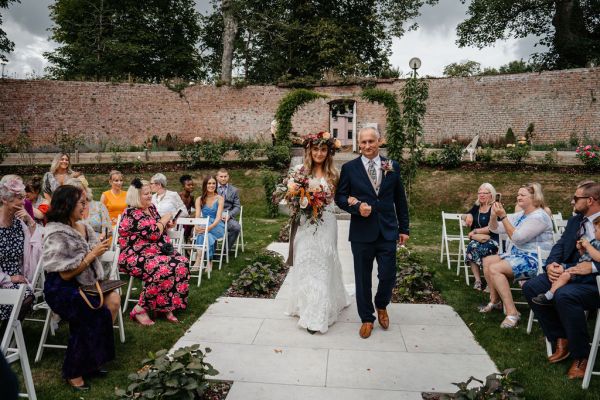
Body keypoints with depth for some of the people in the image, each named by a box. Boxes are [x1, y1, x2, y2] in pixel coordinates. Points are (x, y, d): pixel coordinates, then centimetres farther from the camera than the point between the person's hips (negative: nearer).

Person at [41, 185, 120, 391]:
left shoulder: (82, 227, 6)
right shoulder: (56, 234, -17)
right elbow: (65, 274, -19)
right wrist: (93, 254, -19)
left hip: (85, 282, 7)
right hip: (61, 289, -7)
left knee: (113, 299, -16)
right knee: (97, 314, -25)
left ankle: (93, 358, 0)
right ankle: (74, 371, -6)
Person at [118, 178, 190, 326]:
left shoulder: (151, 207, 13)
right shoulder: (131, 214, -15)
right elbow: (153, 233, -22)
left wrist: (167, 225, 7)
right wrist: (164, 219, -6)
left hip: (156, 251, 8)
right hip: (136, 257, -8)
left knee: (181, 263, -16)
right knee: (162, 269, -33)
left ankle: (167, 307, -10)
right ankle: (140, 310, -18)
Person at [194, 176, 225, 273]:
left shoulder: (219, 199, -1)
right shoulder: (199, 200, 6)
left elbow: (218, 217, -12)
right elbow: (197, 216, -6)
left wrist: (210, 227, -32)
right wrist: (197, 226, -30)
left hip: (217, 226, -1)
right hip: (204, 226, 1)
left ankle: (199, 259, -28)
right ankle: (209, 261, -30)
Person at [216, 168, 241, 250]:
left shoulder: (234, 190, 14)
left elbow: (237, 207, 9)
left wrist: (229, 215, -10)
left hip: (227, 217, 1)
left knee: (237, 227, -31)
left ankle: (226, 249, -9)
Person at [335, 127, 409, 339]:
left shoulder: (393, 166, 4)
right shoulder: (349, 168, -1)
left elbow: (400, 200, 8)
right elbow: (340, 197, 1)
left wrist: (404, 228, 8)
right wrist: (357, 206, -18)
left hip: (388, 232, 1)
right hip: (361, 233, -1)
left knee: (388, 276, 4)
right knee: (363, 279, 10)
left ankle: (381, 305, 36)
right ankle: (367, 318, 29)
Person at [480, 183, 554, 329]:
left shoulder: (539, 217, -17)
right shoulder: (520, 215, 12)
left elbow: (517, 238, -23)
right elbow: (495, 229, 11)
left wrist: (503, 216, -24)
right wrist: (494, 215, -9)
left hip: (534, 260, -10)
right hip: (518, 254, 10)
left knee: (494, 269, -24)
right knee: (487, 261, 5)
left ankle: (512, 312, -22)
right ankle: (495, 300, 13)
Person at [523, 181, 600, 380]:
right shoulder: (574, 221, 15)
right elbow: (560, 245, 8)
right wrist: (551, 264, -11)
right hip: (569, 273, 8)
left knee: (564, 295, -35)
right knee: (531, 287, -9)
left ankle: (581, 356, -14)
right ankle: (560, 339, 3)